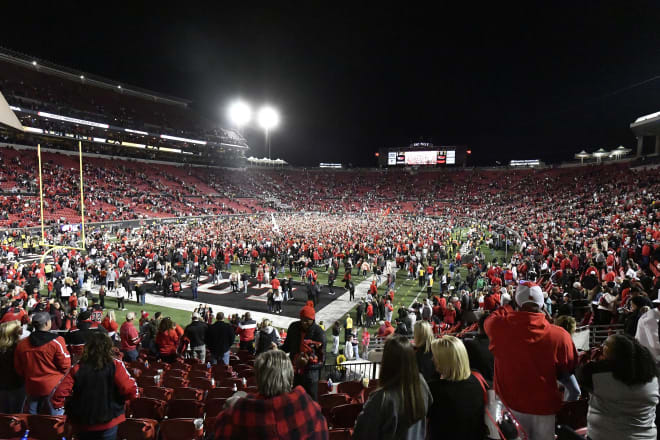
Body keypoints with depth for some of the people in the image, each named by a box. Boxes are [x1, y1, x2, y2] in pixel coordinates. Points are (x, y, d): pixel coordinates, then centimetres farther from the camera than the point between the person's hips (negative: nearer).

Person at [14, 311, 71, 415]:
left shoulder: (21, 344, -2)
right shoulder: (57, 341, -18)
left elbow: (18, 369, 9)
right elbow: (65, 365, -14)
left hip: (32, 387, 5)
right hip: (53, 387, -5)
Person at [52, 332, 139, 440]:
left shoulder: (77, 368, -8)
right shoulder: (115, 366, -16)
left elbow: (59, 394, -11)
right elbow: (131, 391, -23)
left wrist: (69, 407, 8)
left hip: (81, 424, 3)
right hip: (108, 423, -3)